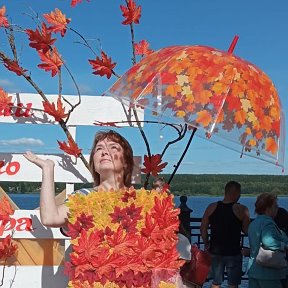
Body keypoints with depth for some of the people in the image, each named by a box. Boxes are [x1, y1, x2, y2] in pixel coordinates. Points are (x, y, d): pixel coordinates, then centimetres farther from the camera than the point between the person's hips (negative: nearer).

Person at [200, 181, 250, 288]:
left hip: (215, 251, 4)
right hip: (233, 253, -4)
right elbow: (247, 230, -8)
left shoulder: (211, 207, 0)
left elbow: (203, 228, 2)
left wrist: (206, 243, 12)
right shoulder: (241, 209, -12)